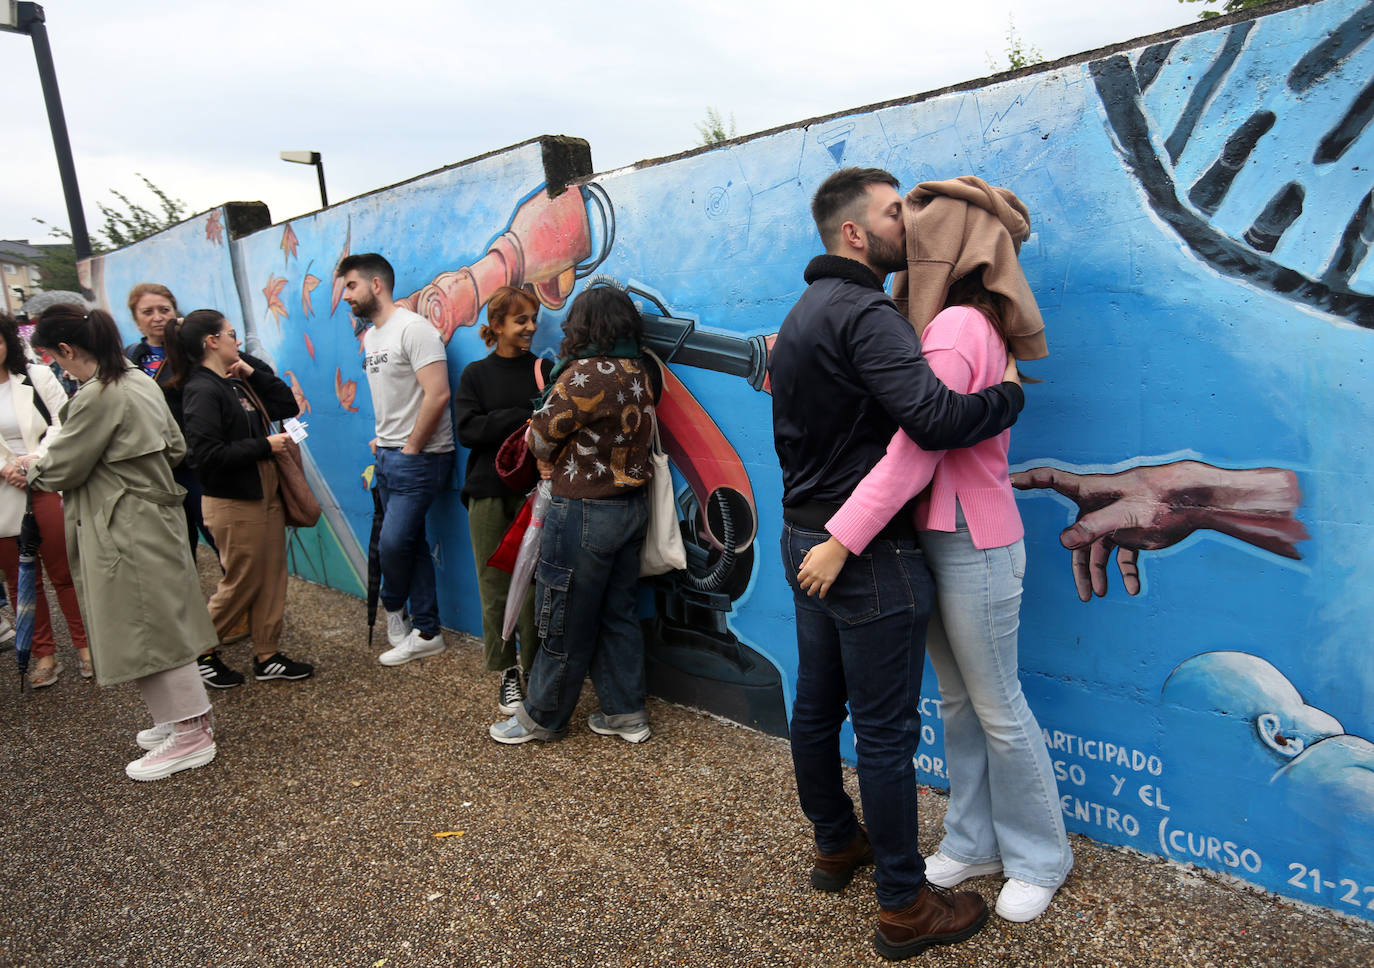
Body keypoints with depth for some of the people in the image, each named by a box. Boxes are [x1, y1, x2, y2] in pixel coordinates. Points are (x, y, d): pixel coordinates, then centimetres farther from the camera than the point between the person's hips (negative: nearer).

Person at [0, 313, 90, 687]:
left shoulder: (37, 377, 2)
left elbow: (63, 424, -2)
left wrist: (34, 459, -16)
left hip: (47, 485, -2)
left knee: (64, 572, 4)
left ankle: (84, 645, 16)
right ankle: (44, 654, 19)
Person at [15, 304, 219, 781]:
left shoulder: (97, 398, -19)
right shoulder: (140, 380, 9)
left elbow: (61, 469, -9)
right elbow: (176, 448, 15)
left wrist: (28, 465, 11)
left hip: (128, 529, -9)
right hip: (154, 514, 9)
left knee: (145, 629, -1)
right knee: (160, 623, 17)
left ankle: (189, 734, 8)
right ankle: (187, 712, 27)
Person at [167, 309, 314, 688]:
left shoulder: (240, 382, 12)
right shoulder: (202, 390, -15)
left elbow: (288, 407, 10)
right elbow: (209, 455, -23)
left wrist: (255, 373, 1)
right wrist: (264, 446, -17)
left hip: (266, 494, 8)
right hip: (234, 504, -8)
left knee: (271, 578, 11)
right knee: (241, 583, 3)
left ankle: (267, 656, 20)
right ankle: (201, 653, 22)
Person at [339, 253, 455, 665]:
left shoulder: (413, 329, -14)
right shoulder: (370, 337, 16)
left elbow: (437, 394, -22)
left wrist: (410, 449, -16)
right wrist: (381, 438, 11)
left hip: (419, 457, -9)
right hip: (388, 456, 9)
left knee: (394, 543, -7)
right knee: (410, 543, 11)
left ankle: (395, 607, 23)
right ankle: (426, 632, 19)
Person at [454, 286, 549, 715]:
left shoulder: (546, 370, 7)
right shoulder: (476, 374, 7)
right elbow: (468, 430, -5)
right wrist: (523, 417, -13)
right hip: (489, 492, 0)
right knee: (495, 585, 3)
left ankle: (533, 668, 14)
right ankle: (507, 673, 17)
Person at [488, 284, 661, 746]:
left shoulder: (584, 375, -17)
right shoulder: (643, 374, 5)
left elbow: (541, 439, -9)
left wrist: (533, 428, 12)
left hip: (585, 512, -8)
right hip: (633, 505, 8)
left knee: (566, 621, 6)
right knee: (617, 612, 17)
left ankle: (542, 717, 22)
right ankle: (626, 712, 25)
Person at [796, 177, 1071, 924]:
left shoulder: (956, 330, -20)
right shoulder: (970, 325, 10)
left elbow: (913, 453, -26)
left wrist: (841, 541, -25)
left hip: (973, 546, -9)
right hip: (939, 540, 9)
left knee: (997, 709, 7)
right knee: (957, 701, 18)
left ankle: (1038, 858, 28)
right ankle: (973, 842, 34)